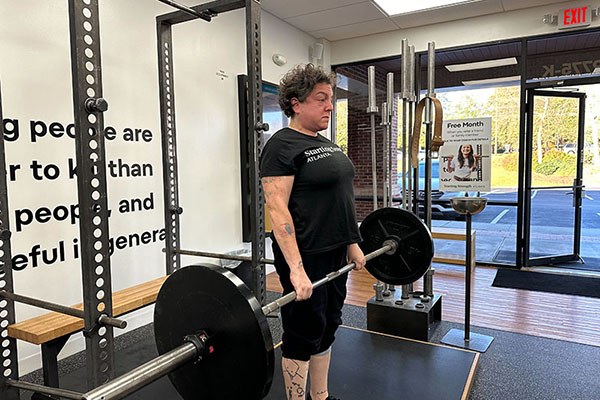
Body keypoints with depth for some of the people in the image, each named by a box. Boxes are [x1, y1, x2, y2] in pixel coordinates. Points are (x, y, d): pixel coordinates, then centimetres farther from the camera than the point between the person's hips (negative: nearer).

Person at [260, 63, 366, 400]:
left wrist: (352, 243, 15)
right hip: (306, 258, -9)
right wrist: (295, 269, -26)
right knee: (304, 334, 5)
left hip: (335, 252, 9)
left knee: (327, 327, 19)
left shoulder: (325, 144, 13)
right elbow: (278, 209, -21)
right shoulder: (282, 147, -14)